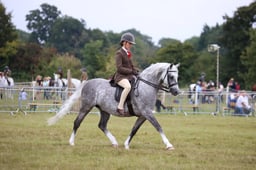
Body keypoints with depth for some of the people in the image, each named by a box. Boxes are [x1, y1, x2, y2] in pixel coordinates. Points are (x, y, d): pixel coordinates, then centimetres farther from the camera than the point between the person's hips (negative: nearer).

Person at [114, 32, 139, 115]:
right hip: (120, 77, -9)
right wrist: (131, 71, -17)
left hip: (129, 76, 9)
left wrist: (136, 71, 4)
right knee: (128, 86, -38)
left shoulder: (128, 53, 18)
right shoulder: (119, 53, -8)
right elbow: (119, 68, -17)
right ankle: (120, 107, -34)